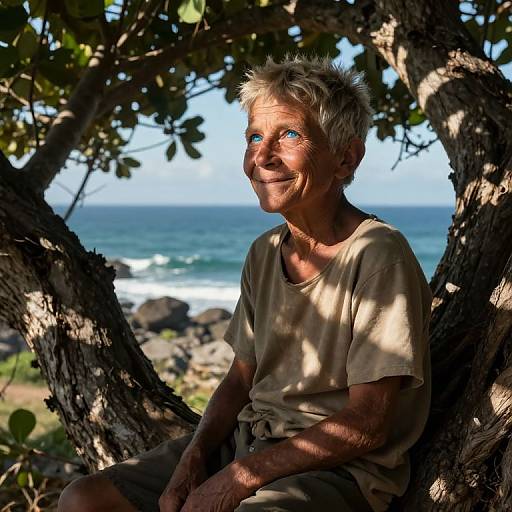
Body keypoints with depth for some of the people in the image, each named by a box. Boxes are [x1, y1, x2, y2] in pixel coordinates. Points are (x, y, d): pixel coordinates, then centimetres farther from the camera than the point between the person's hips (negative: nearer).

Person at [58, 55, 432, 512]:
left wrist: (243, 475, -16)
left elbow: (367, 426, -16)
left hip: (340, 470, -7)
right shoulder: (264, 254, 8)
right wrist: (196, 453, -5)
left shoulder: (378, 255, -15)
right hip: (246, 440, 7)